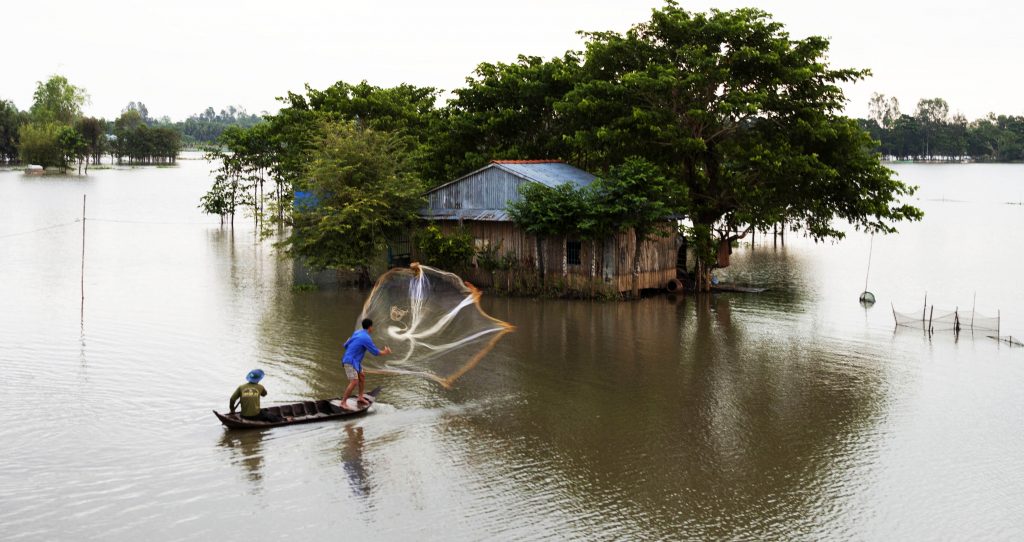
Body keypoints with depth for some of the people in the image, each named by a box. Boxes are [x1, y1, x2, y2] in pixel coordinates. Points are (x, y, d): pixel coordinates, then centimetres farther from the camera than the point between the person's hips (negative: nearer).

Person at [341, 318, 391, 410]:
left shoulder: (358, 332, 6)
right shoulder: (366, 338, -21)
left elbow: (346, 345, 18)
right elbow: (375, 352, -13)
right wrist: (385, 352, 3)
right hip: (350, 362, -10)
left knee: (362, 378, 17)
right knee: (354, 382, -16)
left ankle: (360, 398, 27)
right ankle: (343, 402, -12)